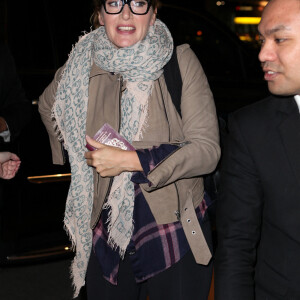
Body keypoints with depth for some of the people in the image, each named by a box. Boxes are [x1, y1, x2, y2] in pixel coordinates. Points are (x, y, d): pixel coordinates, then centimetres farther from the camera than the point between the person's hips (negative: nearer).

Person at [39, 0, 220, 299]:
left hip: (176, 239, -2)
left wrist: (130, 160, -21)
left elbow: (207, 149, -15)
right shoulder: (79, 67, -1)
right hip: (107, 240, 3)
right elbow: (47, 106, 22)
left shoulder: (181, 62, -9)